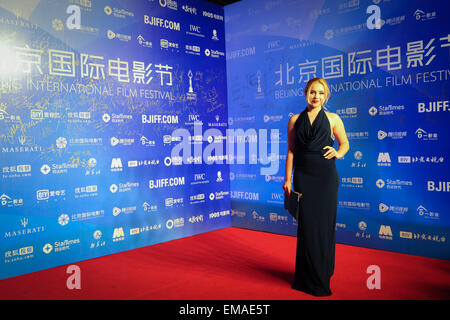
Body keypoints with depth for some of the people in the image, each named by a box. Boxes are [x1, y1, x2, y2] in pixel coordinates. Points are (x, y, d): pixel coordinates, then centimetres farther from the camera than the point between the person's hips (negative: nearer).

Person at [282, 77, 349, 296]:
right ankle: (307, 278, 15)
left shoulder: (333, 119, 6)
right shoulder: (295, 120, 8)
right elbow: (291, 151, 8)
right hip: (303, 177, 1)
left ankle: (323, 275, 19)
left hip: (326, 176, 0)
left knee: (325, 223, 1)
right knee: (306, 224, 2)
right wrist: (287, 179, 2)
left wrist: (338, 153, -8)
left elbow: (345, 143, 15)